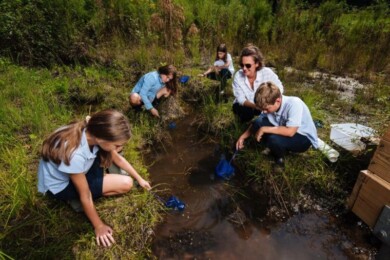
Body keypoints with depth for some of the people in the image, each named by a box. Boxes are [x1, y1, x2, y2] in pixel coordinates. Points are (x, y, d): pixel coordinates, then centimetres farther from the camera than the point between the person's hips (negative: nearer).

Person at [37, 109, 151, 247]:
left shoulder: (92, 131, -21)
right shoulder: (75, 155, -41)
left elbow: (117, 158, -4)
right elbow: (85, 196, -26)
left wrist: (139, 179, 4)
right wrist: (99, 226, -12)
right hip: (60, 185, -6)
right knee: (126, 183, -14)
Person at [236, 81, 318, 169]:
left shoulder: (294, 104, -32)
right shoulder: (270, 106, -14)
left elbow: (290, 132, -39)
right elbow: (258, 123, 1)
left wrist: (264, 129, -31)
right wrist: (243, 136, -8)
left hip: (304, 138, -6)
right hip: (285, 132, 6)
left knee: (274, 139, -35)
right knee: (258, 122, -15)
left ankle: (280, 157, -1)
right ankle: (274, 149, 4)